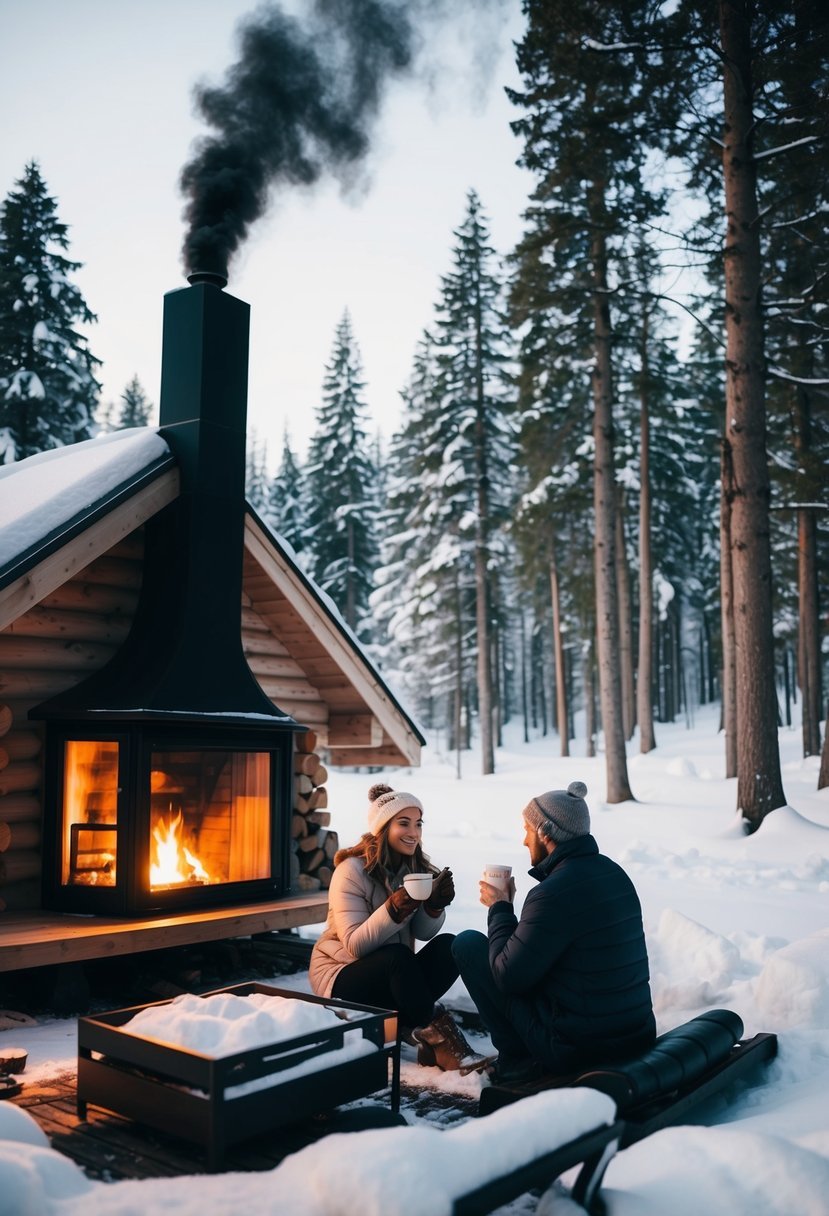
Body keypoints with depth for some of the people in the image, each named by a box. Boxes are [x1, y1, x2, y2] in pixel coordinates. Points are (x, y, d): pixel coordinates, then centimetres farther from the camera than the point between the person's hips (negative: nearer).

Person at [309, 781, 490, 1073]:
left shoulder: (416, 868, 2)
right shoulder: (352, 871, -16)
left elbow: (424, 933, -9)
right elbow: (355, 945, -23)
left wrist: (435, 905, -30)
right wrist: (395, 909, -38)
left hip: (392, 978, 6)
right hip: (341, 976, -6)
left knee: (449, 946, -21)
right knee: (398, 955, -36)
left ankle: (406, 1025, -22)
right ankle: (439, 1040, -29)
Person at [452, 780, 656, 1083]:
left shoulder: (553, 893, -22)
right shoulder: (614, 873, 5)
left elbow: (508, 976, -15)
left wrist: (499, 908, -2)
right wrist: (507, 909, 15)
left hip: (576, 1048, -8)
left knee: (467, 943, 0)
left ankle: (517, 1059, 5)